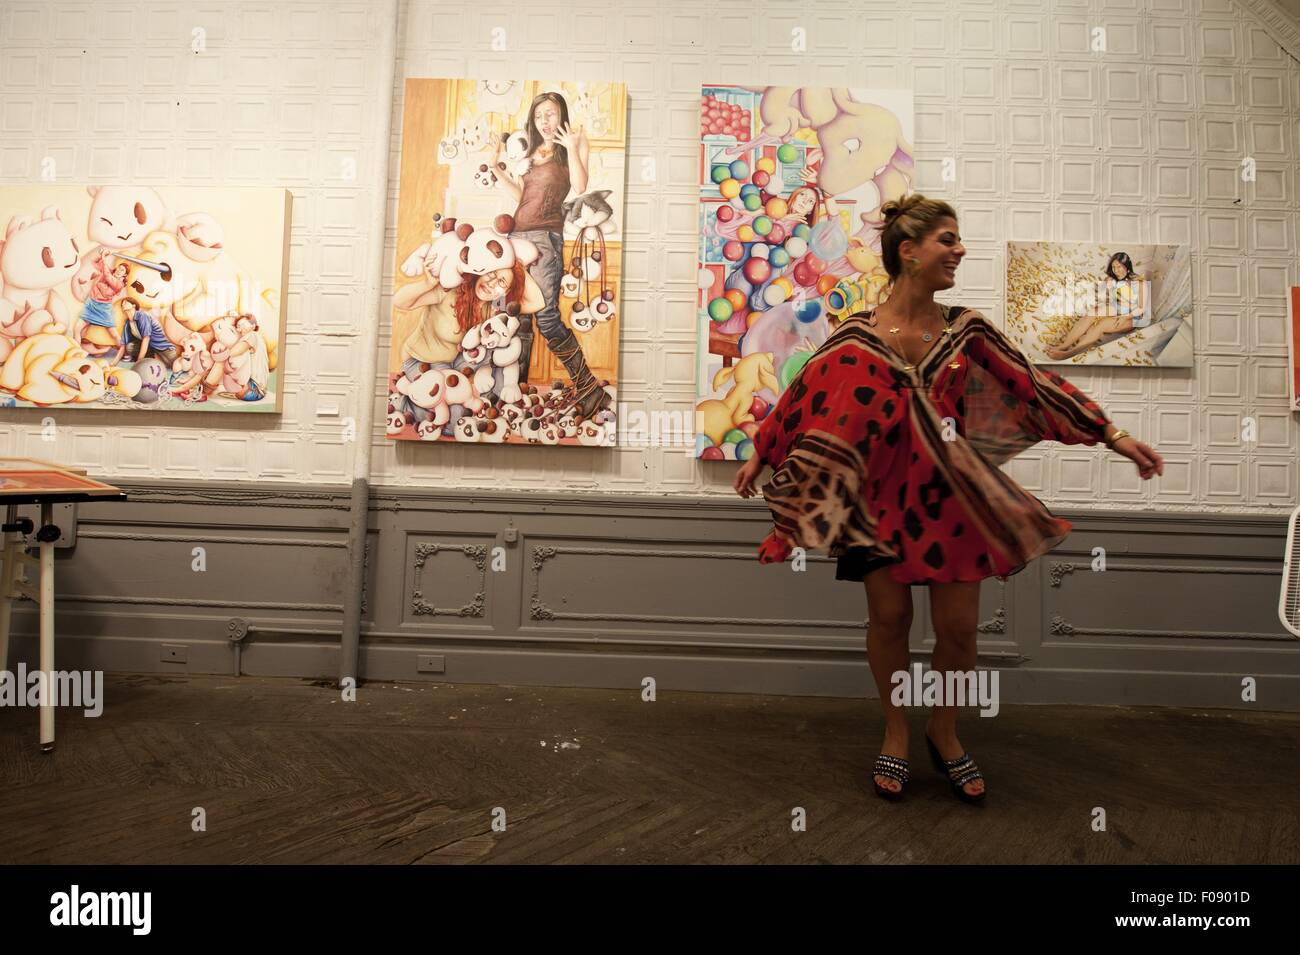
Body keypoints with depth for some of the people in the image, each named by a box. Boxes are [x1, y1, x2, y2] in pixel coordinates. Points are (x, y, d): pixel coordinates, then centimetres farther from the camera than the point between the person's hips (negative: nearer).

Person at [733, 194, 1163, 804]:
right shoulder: (857, 336, -5)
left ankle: (944, 732, 30)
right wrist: (759, 457, 6)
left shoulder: (967, 330, 3)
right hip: (883, 496, -2)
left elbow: (1034, 384, 5)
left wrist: (1113, 435, 5)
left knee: (958, 625, 4)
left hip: (950, 496, 3)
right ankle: (895, 733, 28)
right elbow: (803, 397, 2)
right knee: (889, 616, 5)